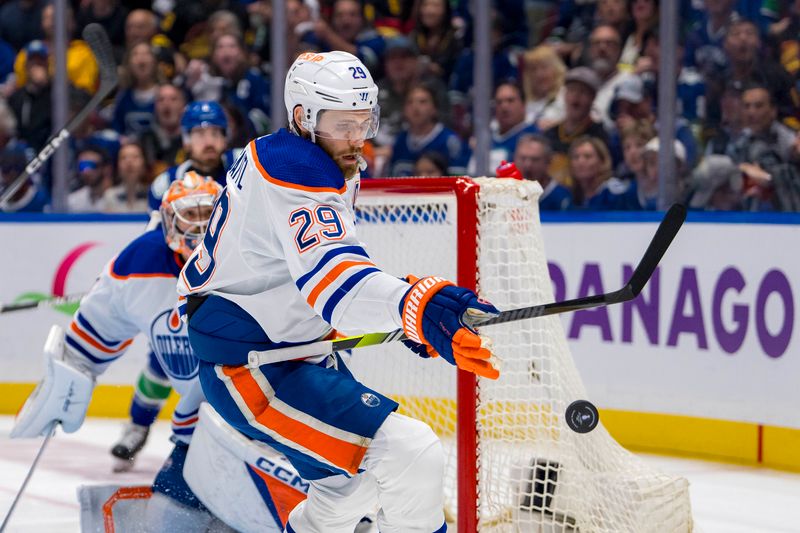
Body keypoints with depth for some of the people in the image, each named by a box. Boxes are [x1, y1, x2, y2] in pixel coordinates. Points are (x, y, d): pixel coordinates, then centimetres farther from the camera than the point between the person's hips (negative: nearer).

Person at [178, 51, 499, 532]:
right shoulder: (297, 174, -22)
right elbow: (330, 276, -39)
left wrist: (403, 307, 14)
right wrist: (416, 310, -56)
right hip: (251, 366, -11)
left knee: (361, 477, 26)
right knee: (411, 456, -22)